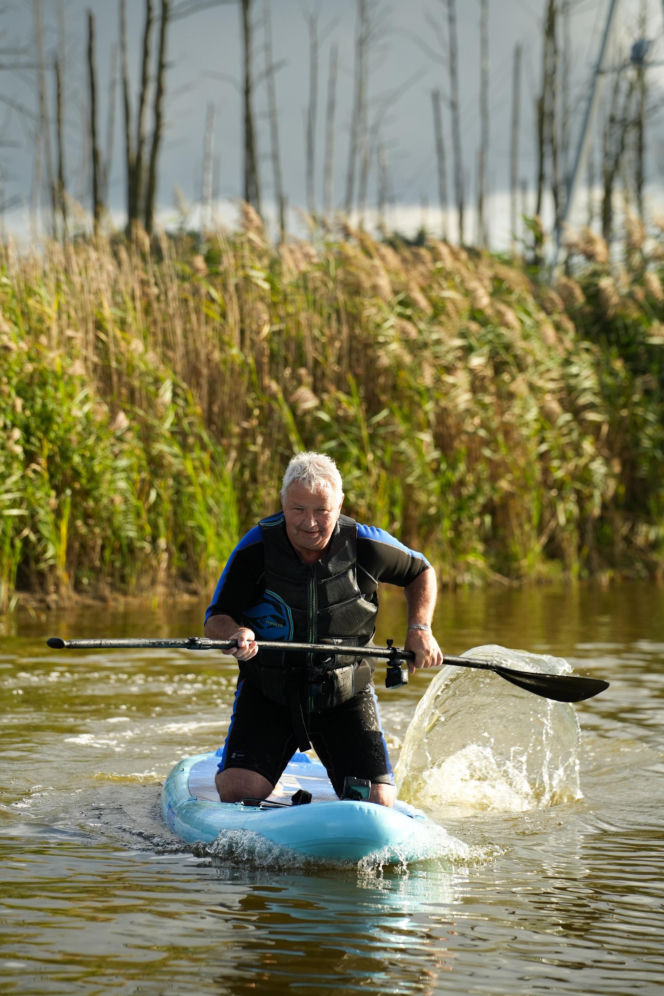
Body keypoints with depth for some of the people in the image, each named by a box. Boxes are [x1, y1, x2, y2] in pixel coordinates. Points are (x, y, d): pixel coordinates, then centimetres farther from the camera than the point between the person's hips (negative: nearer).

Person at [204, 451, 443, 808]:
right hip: (268, 693, -1)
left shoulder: (365, 545, -9)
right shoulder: (255, 550, -14)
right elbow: (215, 619, -9)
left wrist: (420, 628, -5)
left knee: (377, 802, -11)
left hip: (345, 695, 1)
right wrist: (236, 633, -33)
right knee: (236, 790, -21)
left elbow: (421, 572, 10)